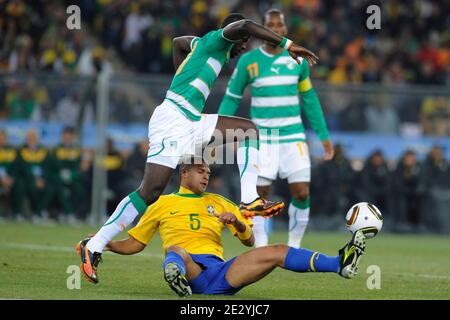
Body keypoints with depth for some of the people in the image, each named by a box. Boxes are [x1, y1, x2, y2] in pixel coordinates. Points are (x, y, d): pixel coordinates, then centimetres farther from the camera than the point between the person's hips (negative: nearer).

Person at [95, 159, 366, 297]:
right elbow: (134, 244, 21)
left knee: (277, 252, -13)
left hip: (221, 274, 3)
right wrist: (105, 244, 3)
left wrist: (236, 221, 1)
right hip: (191, 270, -3)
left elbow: (249, 241, 23)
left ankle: (341, 264, -23)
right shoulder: (163, 204, 19)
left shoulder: (219, 203, 27)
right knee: (175, 253, -39)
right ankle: (176, 276, -75)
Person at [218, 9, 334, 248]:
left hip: (293, 136, 1)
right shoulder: (248, 61, -2)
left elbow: (309, 98, 15)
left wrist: (323, 135, 15)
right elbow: (231, 98, 6)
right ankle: (261, 248, 9)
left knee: (302, 194, -7)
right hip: (262, 137, -1)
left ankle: (294, 246, 11)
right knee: (259, 196, -5)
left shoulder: (297, 60, 4)